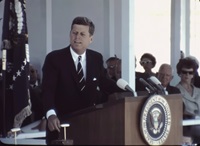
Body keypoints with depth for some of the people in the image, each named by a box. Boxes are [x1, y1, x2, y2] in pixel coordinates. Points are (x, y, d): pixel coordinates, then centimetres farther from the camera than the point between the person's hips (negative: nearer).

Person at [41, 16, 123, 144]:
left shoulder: (97, 58, 5)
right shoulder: (54, 58, -8)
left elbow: (104, 82, 18)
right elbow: (48, 90, -17)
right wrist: (51, 114, -33)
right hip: (61, 123, -3)